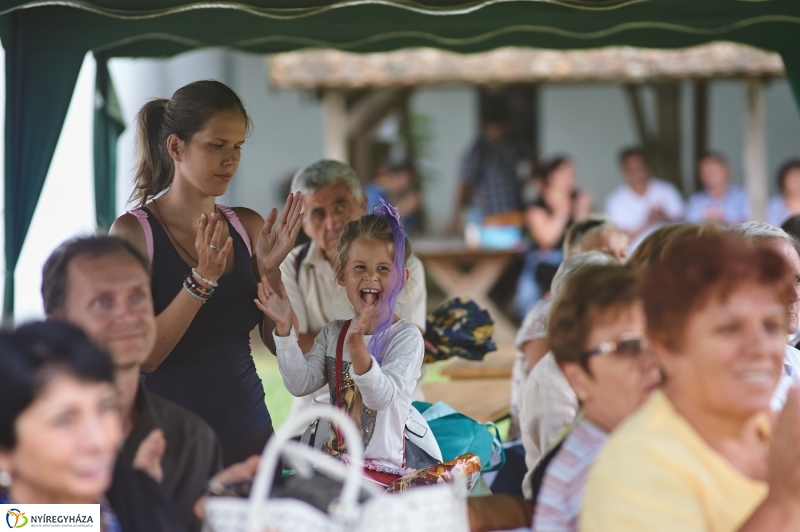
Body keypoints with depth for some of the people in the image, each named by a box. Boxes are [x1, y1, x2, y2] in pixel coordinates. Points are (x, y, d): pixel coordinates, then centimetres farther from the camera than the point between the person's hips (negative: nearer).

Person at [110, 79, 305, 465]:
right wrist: (202, 281, -23)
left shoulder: (247, 227, 5)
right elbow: (143, 356, -15)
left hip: (249, 432, 5)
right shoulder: (134, 231, -9)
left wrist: (269, 269, -11)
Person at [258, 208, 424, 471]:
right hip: (332, 463, 5)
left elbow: (381, 396, -21)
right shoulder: (332, 333, 10)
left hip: (383, 466, -5)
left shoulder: (406, 336, -7)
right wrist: (284, 328, -11)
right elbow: (301, 384, -1)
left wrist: (357, 346, -36)